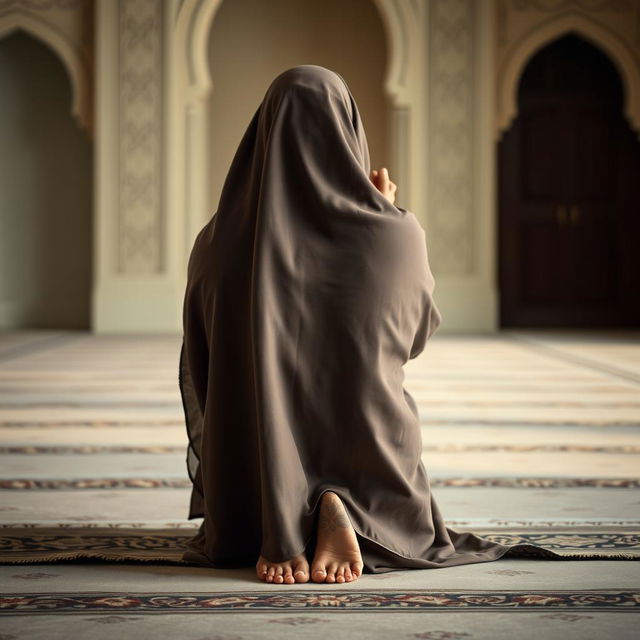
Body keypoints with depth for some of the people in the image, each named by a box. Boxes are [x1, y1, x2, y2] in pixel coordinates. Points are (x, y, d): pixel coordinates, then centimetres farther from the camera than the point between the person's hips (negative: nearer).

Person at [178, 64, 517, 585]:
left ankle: (276, 524, -5)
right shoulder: (393, 236, -11)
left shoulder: (219, 243, -7)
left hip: (258, 460, 2)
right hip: (366, 458, -1)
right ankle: (342, 511, -7)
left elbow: (201, 368, 5)